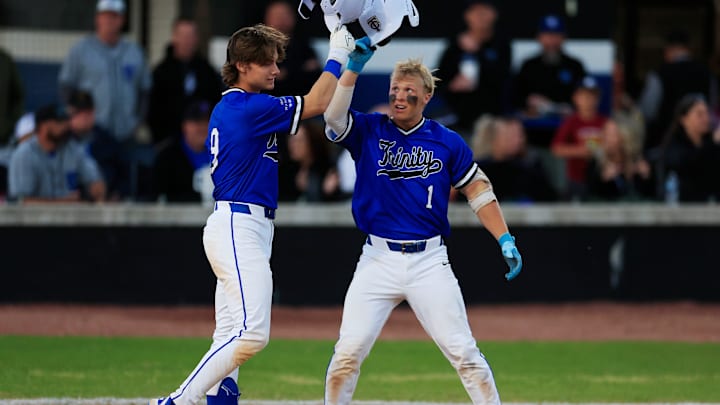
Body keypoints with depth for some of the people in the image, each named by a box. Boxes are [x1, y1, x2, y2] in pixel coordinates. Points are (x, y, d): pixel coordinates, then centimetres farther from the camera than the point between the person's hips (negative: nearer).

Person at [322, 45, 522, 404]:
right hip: (378, 260, 0)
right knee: (348, 352, -6)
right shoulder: (368, 131, 4)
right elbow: (333, 117, -15)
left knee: (462, 351, -2)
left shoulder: (447, 143, 5)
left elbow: (477, 190, 11)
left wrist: (505, 240, 4)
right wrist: (353, 68, -21)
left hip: (430, 261, 0)